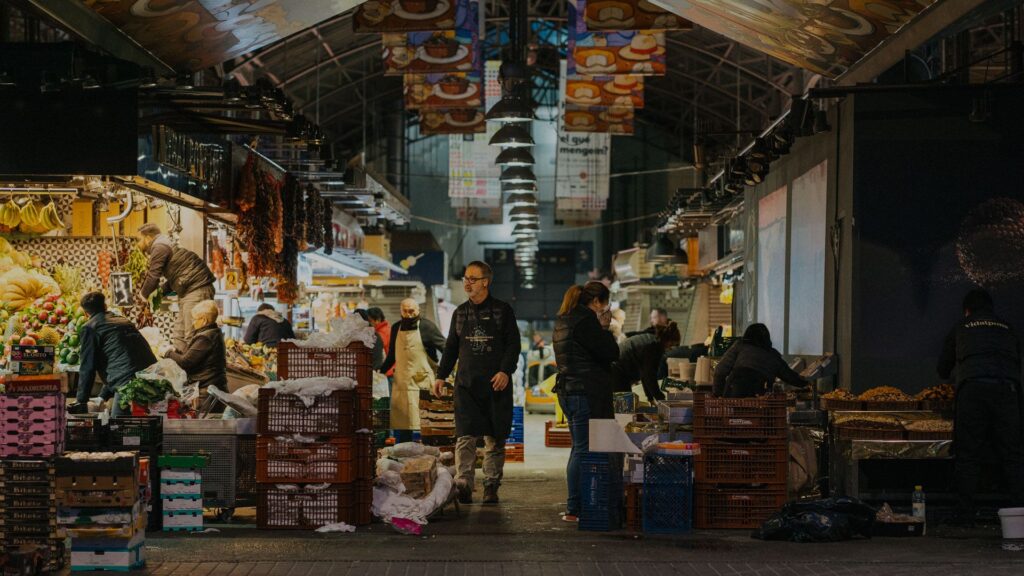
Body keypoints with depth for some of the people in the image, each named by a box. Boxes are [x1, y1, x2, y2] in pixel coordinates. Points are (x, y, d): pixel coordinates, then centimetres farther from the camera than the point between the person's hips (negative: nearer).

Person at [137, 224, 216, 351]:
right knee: (178, 336, 11)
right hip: (188, 292, 11)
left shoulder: (160, 248, -10)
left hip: (197, 291, -11)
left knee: (191, 337, -13)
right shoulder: (165, 245, 22)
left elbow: (153, 275, -12)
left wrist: (143, 294, 5)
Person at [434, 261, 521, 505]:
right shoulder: (460, 312, 14)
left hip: (496, 385, -2)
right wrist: (441, 376, 10)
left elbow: (513, 344, 0)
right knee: (465, 436, -10)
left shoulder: (503, 311, 3)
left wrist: (505, 371, -14)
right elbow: (451, 347, 19)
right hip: (466, 384, 2)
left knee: (495, 438, 3)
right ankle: (463, 484, -16)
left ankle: (491, 486, 10)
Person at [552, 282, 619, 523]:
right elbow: (611, 353, -14)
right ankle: (574, 509, -9)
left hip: (568, 391, 10)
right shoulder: (585, 320, -14)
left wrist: (600, 329, 13)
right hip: (587, 393, -10)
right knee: (584, 451, -8)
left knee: (579, 449, 15)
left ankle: (575, 507, 18)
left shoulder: (564, 321, 17)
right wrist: (604, 328, 0)